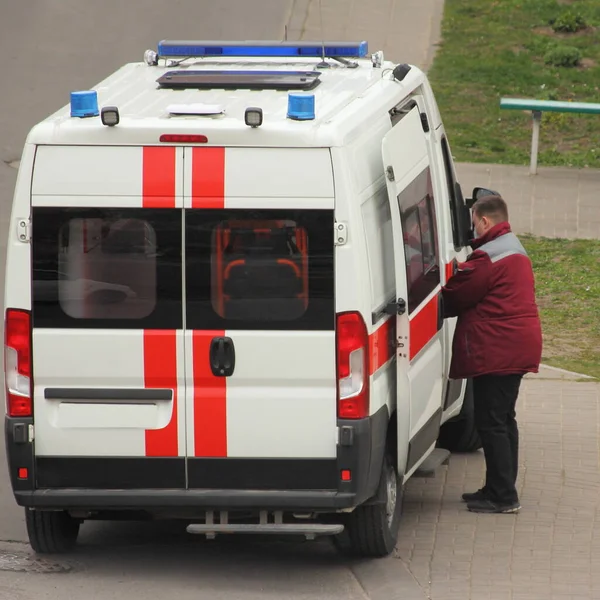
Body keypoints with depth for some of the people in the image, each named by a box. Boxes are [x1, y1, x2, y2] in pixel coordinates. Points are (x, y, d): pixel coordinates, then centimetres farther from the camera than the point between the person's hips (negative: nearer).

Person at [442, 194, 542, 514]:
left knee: (490, 422, -7)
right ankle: (501, 490, 23)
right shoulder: (515, 248, 17)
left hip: (496, 352, -11)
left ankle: (502, 496, -8)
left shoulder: (487, 257, -16)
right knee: (503, 420, 17)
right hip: (518, 349, 11)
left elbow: (454, 297, -11)